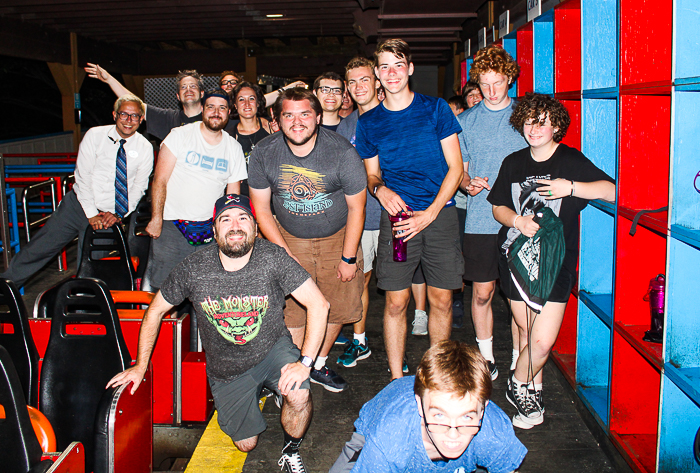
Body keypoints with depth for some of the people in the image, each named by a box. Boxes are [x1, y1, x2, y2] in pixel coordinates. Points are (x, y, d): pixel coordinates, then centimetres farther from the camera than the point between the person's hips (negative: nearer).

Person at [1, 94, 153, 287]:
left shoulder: (145, 148, -3)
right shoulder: (95, 135, -4)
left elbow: (138, 187, 0)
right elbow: (82, 177, -6)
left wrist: (118, 215, -12)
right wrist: (91, 214, -13)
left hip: (106, 216, -1)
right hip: (78, 205, 1)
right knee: (37, 250, 3)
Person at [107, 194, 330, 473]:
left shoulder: (273, 259, -23)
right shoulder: (193, 270, -19)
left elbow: (319, 305, -22)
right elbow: (156, 311, -2)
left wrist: (304, 362, -29)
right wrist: (140, 367, 3)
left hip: (272, 349, -1)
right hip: (225, 368, 2)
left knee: (299, 397, -31)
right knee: (246, 444, 12)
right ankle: (259, 393, 45)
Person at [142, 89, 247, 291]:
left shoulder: (234, 148, 8)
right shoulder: (180, 135, -1)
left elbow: (233, 194, 12)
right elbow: (160, 180, -3)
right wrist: (156, 219, -10)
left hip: (210, 230, 2)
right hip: (171, 225, -2)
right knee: (161, 286, -5)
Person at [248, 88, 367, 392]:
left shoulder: (341, 151, -18)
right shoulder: (263, 154, -12)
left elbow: (356, 208, -9)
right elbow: (261, 208, -2)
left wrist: (348, 258, -8)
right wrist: (284, 252, -7)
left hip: (337, 237, 0)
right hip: (289, 238, 0)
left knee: (338, 307, 4)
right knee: (291, 311, -6)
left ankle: (318, 365, 28)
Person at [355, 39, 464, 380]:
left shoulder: (435, 109, 2)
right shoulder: (369, 122, 8)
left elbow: (455, 167, 0)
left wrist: (429, 214, -10)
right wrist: (380, 189, -9)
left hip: (439, 213, 0)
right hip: (397, 215, 1)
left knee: (441, 301, 4)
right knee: (396, 303, 1)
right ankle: (397, 382, 14)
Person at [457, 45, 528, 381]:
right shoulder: (467, 120, 9)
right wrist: (468, 184, -9)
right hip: (480, 219, 1)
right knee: (482, 291, 5)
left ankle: (519, 358, 19)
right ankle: (486, 356, 23)